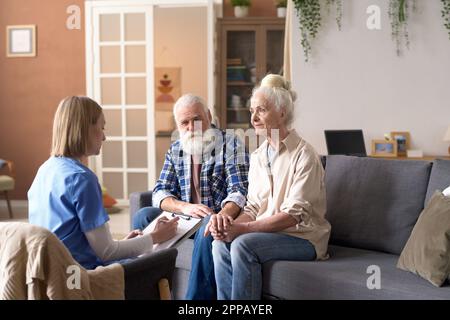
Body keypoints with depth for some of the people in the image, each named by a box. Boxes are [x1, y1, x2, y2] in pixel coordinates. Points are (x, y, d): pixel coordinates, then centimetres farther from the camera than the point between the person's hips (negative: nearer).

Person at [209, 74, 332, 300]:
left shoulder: (303, 155, -12)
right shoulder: (257, 156, 11)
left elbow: (294, 215, -18)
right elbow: (253, 207, 11)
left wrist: (243, 228, -24)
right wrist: (230, 225, -12)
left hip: (303, 237, -6)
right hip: (266, 232, 6)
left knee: (243, 245, -29)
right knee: (220, 244, -21)